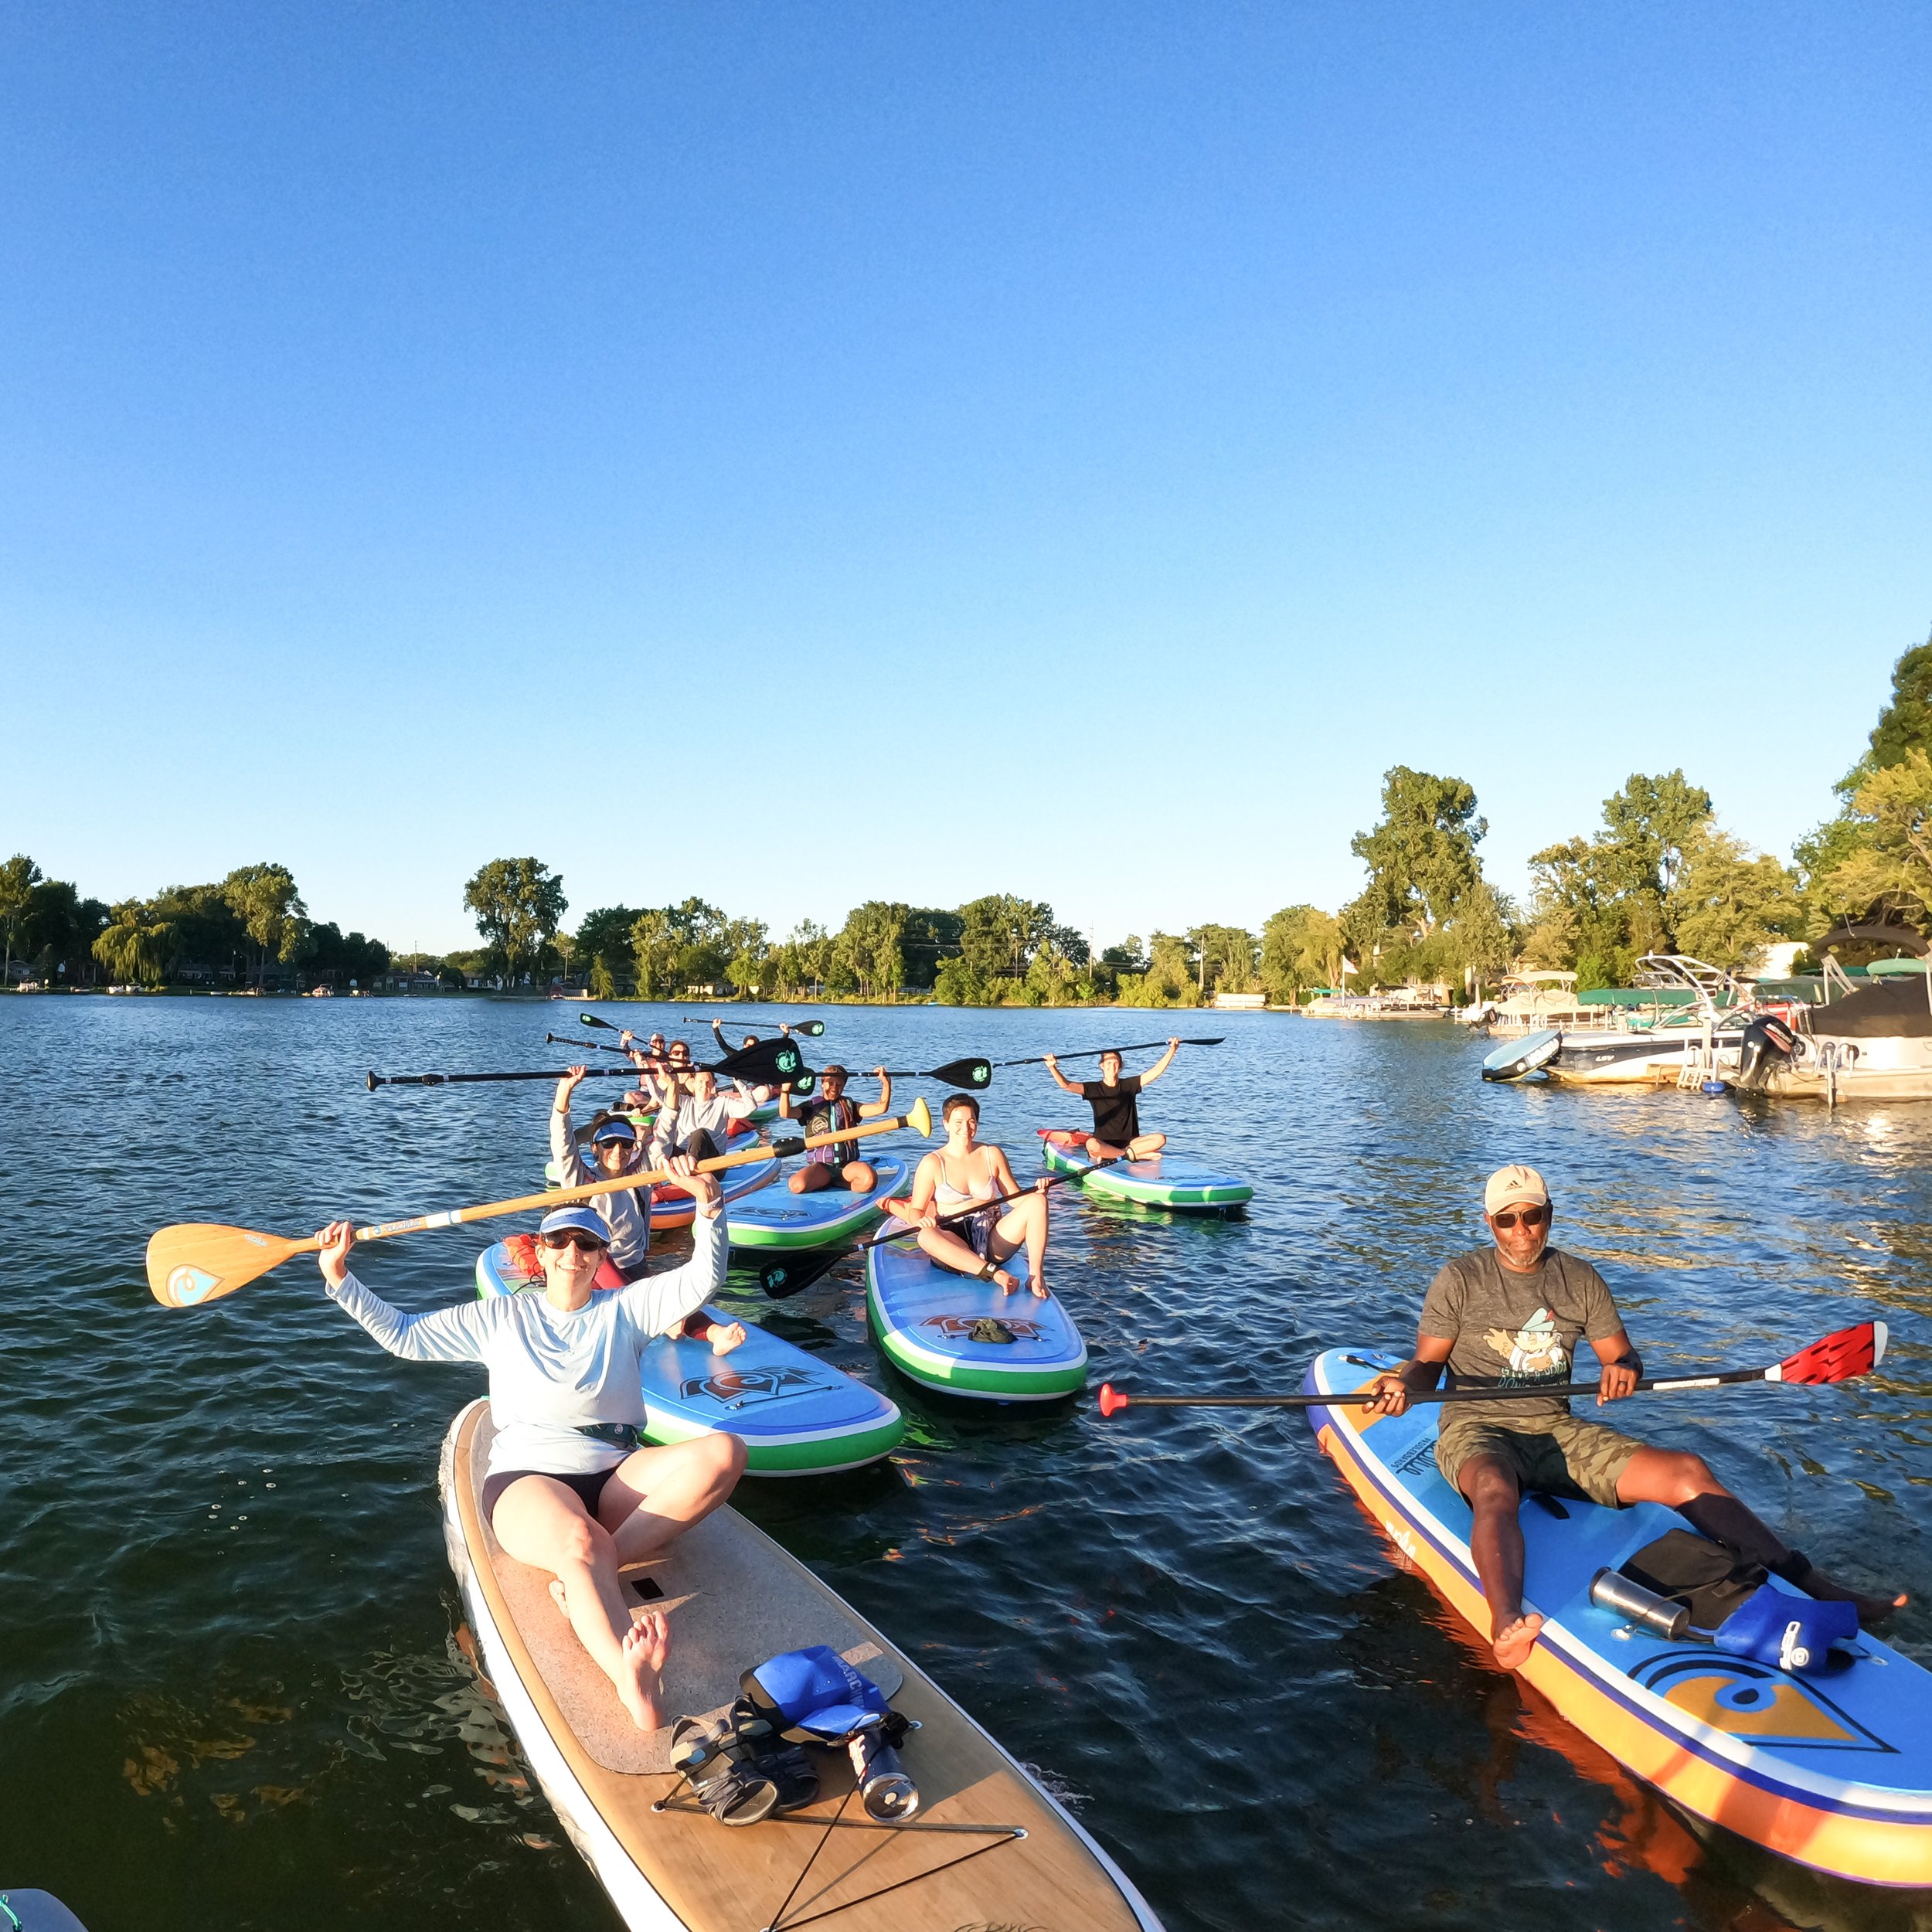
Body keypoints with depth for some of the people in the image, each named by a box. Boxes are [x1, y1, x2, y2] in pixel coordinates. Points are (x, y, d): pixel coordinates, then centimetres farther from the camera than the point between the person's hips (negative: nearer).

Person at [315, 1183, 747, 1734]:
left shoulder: (625, 1311, 14)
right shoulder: (501, 1317, 17)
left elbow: (702, 1279, 1)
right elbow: (405, 1335, 18)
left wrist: (708, 1203, -16)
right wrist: (339, 1278, 8)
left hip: (615, 1478, 2)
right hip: (527, 1479, -2)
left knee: (724, 1453, -28)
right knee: (580, 1542, -39)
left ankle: (585, 1577, -35)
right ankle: (635, 1688, -64)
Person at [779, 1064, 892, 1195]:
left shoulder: (849, 1105, 16)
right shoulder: (812, 1106, 10)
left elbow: (880, 1108, 6)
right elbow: (785, 1113, -7)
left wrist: (886, 1084, -8)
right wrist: (786, 1090, -23)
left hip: (848, 1164, 1)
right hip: (821, 1166, -1)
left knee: (869, 1180, -33)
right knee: (796, 1185, -32)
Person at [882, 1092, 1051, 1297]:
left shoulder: (992, 1155, 10)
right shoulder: (932, 1163, 2)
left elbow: (1017, 1198, 8)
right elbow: (915, 1210, -1)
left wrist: (1036, 1191, -13)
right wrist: (920, 1220, -24)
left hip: (993, 1242, 3)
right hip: (955, 1246, -3)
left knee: (1037, 1201, -18)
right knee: (926, 1237, -37)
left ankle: (1035, 1275, -29)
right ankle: (994, 1274, -44)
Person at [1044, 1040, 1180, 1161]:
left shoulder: (1129, 1085, 8)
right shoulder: (1094, 1089, 2)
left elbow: (1156, 1071, 4)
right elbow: (1066, 1085, -11)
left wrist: (1172, 1050, -6)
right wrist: (1052, 1067, -28)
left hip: (1129, 1141, 3)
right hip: (1103, 1143, -3)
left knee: (1160, 1139, -22)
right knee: (1091, 1144, -38)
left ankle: (1110, 1156, -22)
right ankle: (1134, 1155, -26)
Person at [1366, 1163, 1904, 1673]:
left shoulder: (1581, 1280, 9)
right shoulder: (1460, 1280, -2)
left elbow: (1626, 1357, 13)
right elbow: (1427, 1363, -2)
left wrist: (1624, 1370, -11)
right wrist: (1403, 1384, -25)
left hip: (1558, 1432, 4)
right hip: (1477, 1430, -4)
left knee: (1685, 1471, -17)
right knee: (1495, 1487, -41)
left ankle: (1818, 1592, -19)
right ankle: (1507, 1622, -66)